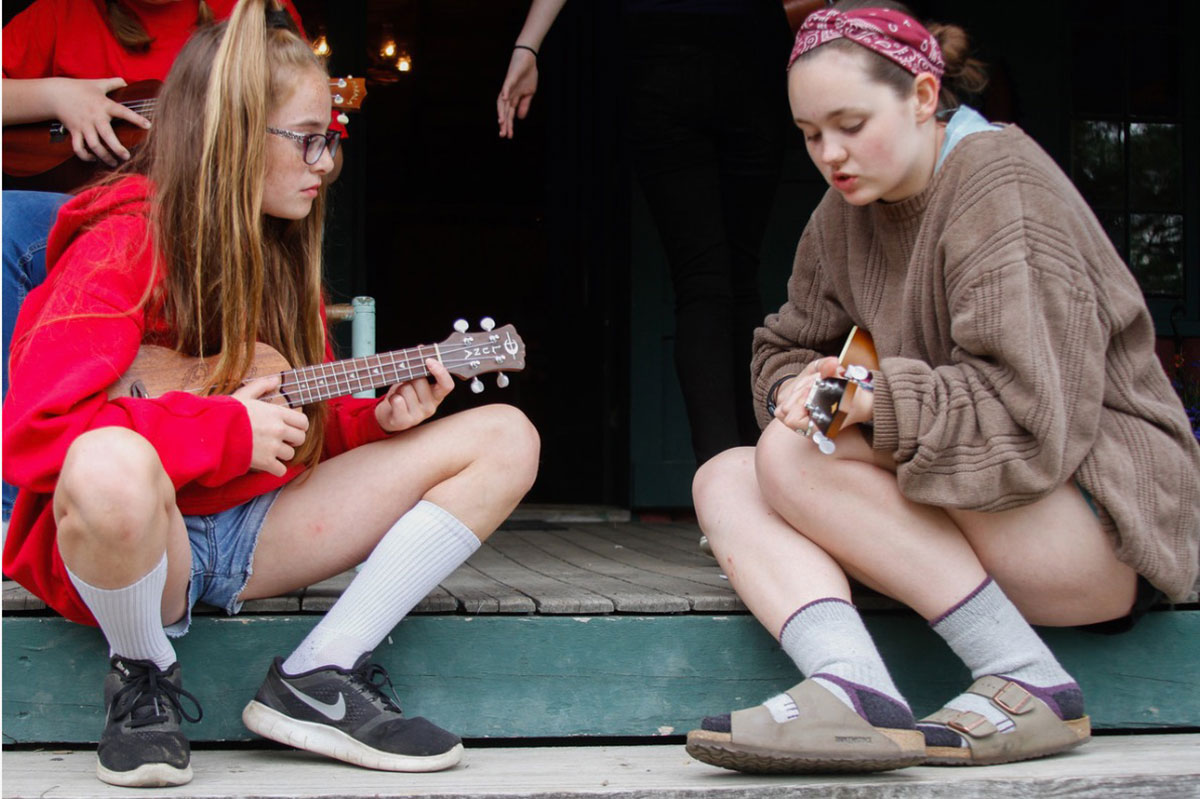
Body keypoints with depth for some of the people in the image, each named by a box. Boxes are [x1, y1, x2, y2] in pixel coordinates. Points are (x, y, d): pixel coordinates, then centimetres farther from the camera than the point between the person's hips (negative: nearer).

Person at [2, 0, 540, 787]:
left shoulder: (282, 253, 10)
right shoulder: (123, 248, -15)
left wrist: (377, 419, -5)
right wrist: (229, 430, -21)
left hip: (252, 535, 8)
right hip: (122, 544, -7)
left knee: (505, 438, -1)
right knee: (112, 470, -45)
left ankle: (319, 676, -9)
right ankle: (144, 682, -11)